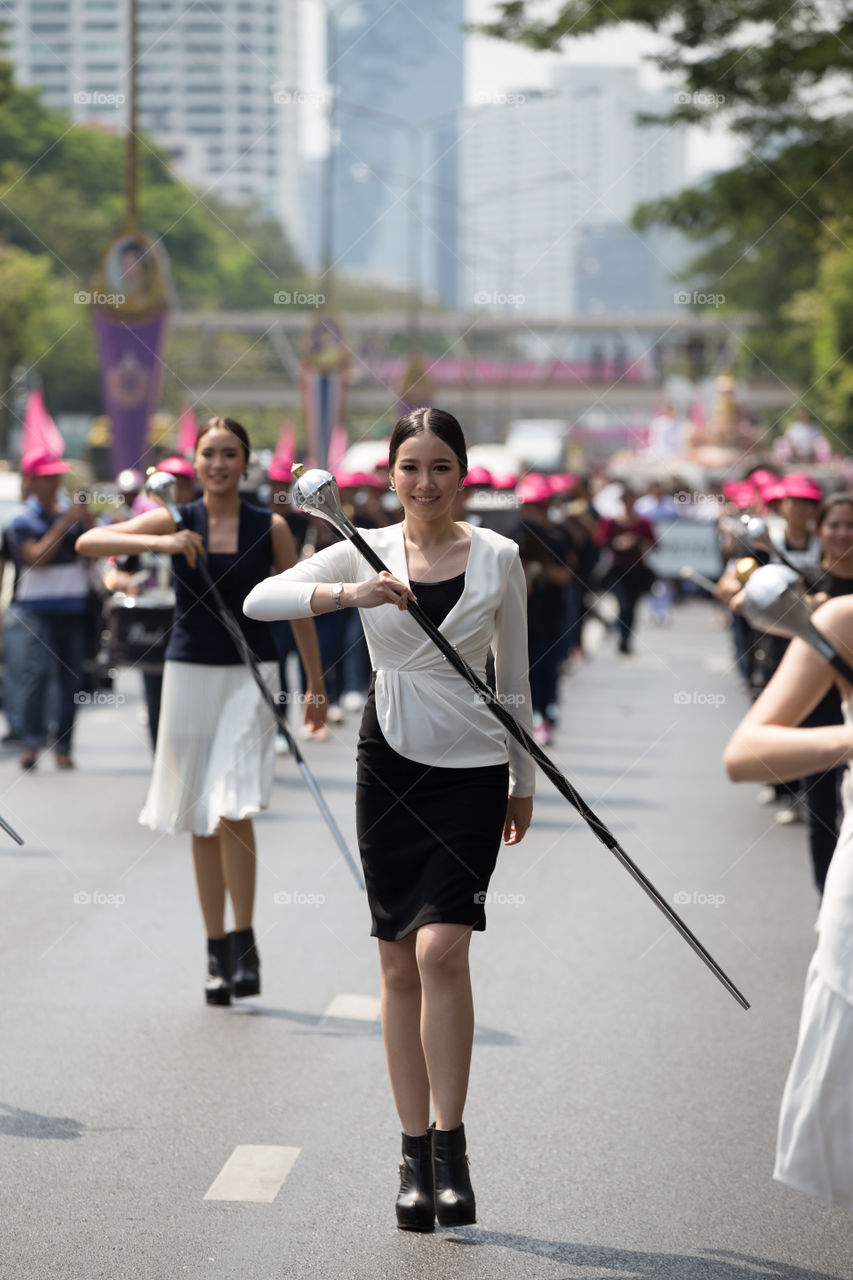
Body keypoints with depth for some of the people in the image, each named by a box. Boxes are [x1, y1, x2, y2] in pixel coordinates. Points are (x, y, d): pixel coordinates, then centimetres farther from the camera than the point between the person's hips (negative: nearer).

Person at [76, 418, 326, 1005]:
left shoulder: (270, 528, -1)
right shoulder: (175, 522, -1)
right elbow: (88, 542, -12)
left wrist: (316, 685, 11)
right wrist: (160, 543, -26)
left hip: (250, 676, -2)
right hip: (190, 673, 2)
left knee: (234, 811, -16)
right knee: (202, 823, 7)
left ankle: (245, 945, -3)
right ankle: (217, 955, 16)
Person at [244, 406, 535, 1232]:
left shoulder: (498, 558, 1)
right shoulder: (366, 552, 1)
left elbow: (513, 678, 10)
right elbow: (259, 600, -13)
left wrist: (523, 782, 12)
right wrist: (348, 593, -28)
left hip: (471, 769, -1)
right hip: (390, 763, 2)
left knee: (442, 948, -16)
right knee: (399, 962, 5)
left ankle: (450, 1147, -6)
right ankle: (414, 1156, 14)